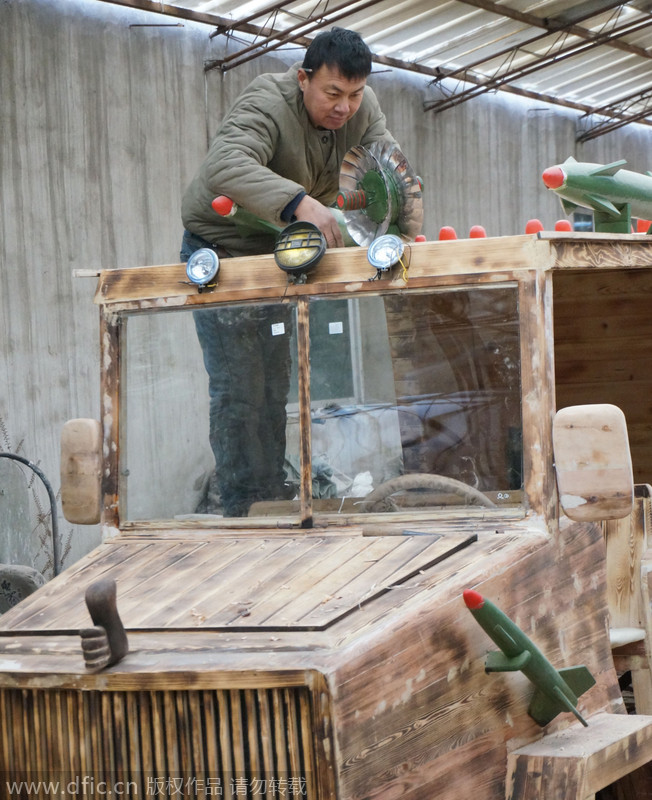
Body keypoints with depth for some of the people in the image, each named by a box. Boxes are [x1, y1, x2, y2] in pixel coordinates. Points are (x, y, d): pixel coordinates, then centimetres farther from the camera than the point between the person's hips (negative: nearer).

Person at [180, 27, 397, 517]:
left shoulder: (361, 107, -10)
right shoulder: (268, 104, -31)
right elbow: (225, 166, -49)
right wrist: (300, 203, -63)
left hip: (276, 254, 7)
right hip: (219, 249, -7)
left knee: (275, 385, 12)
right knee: (238, 389, -11)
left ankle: (274, 499, 20)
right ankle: (241, 509, -6)